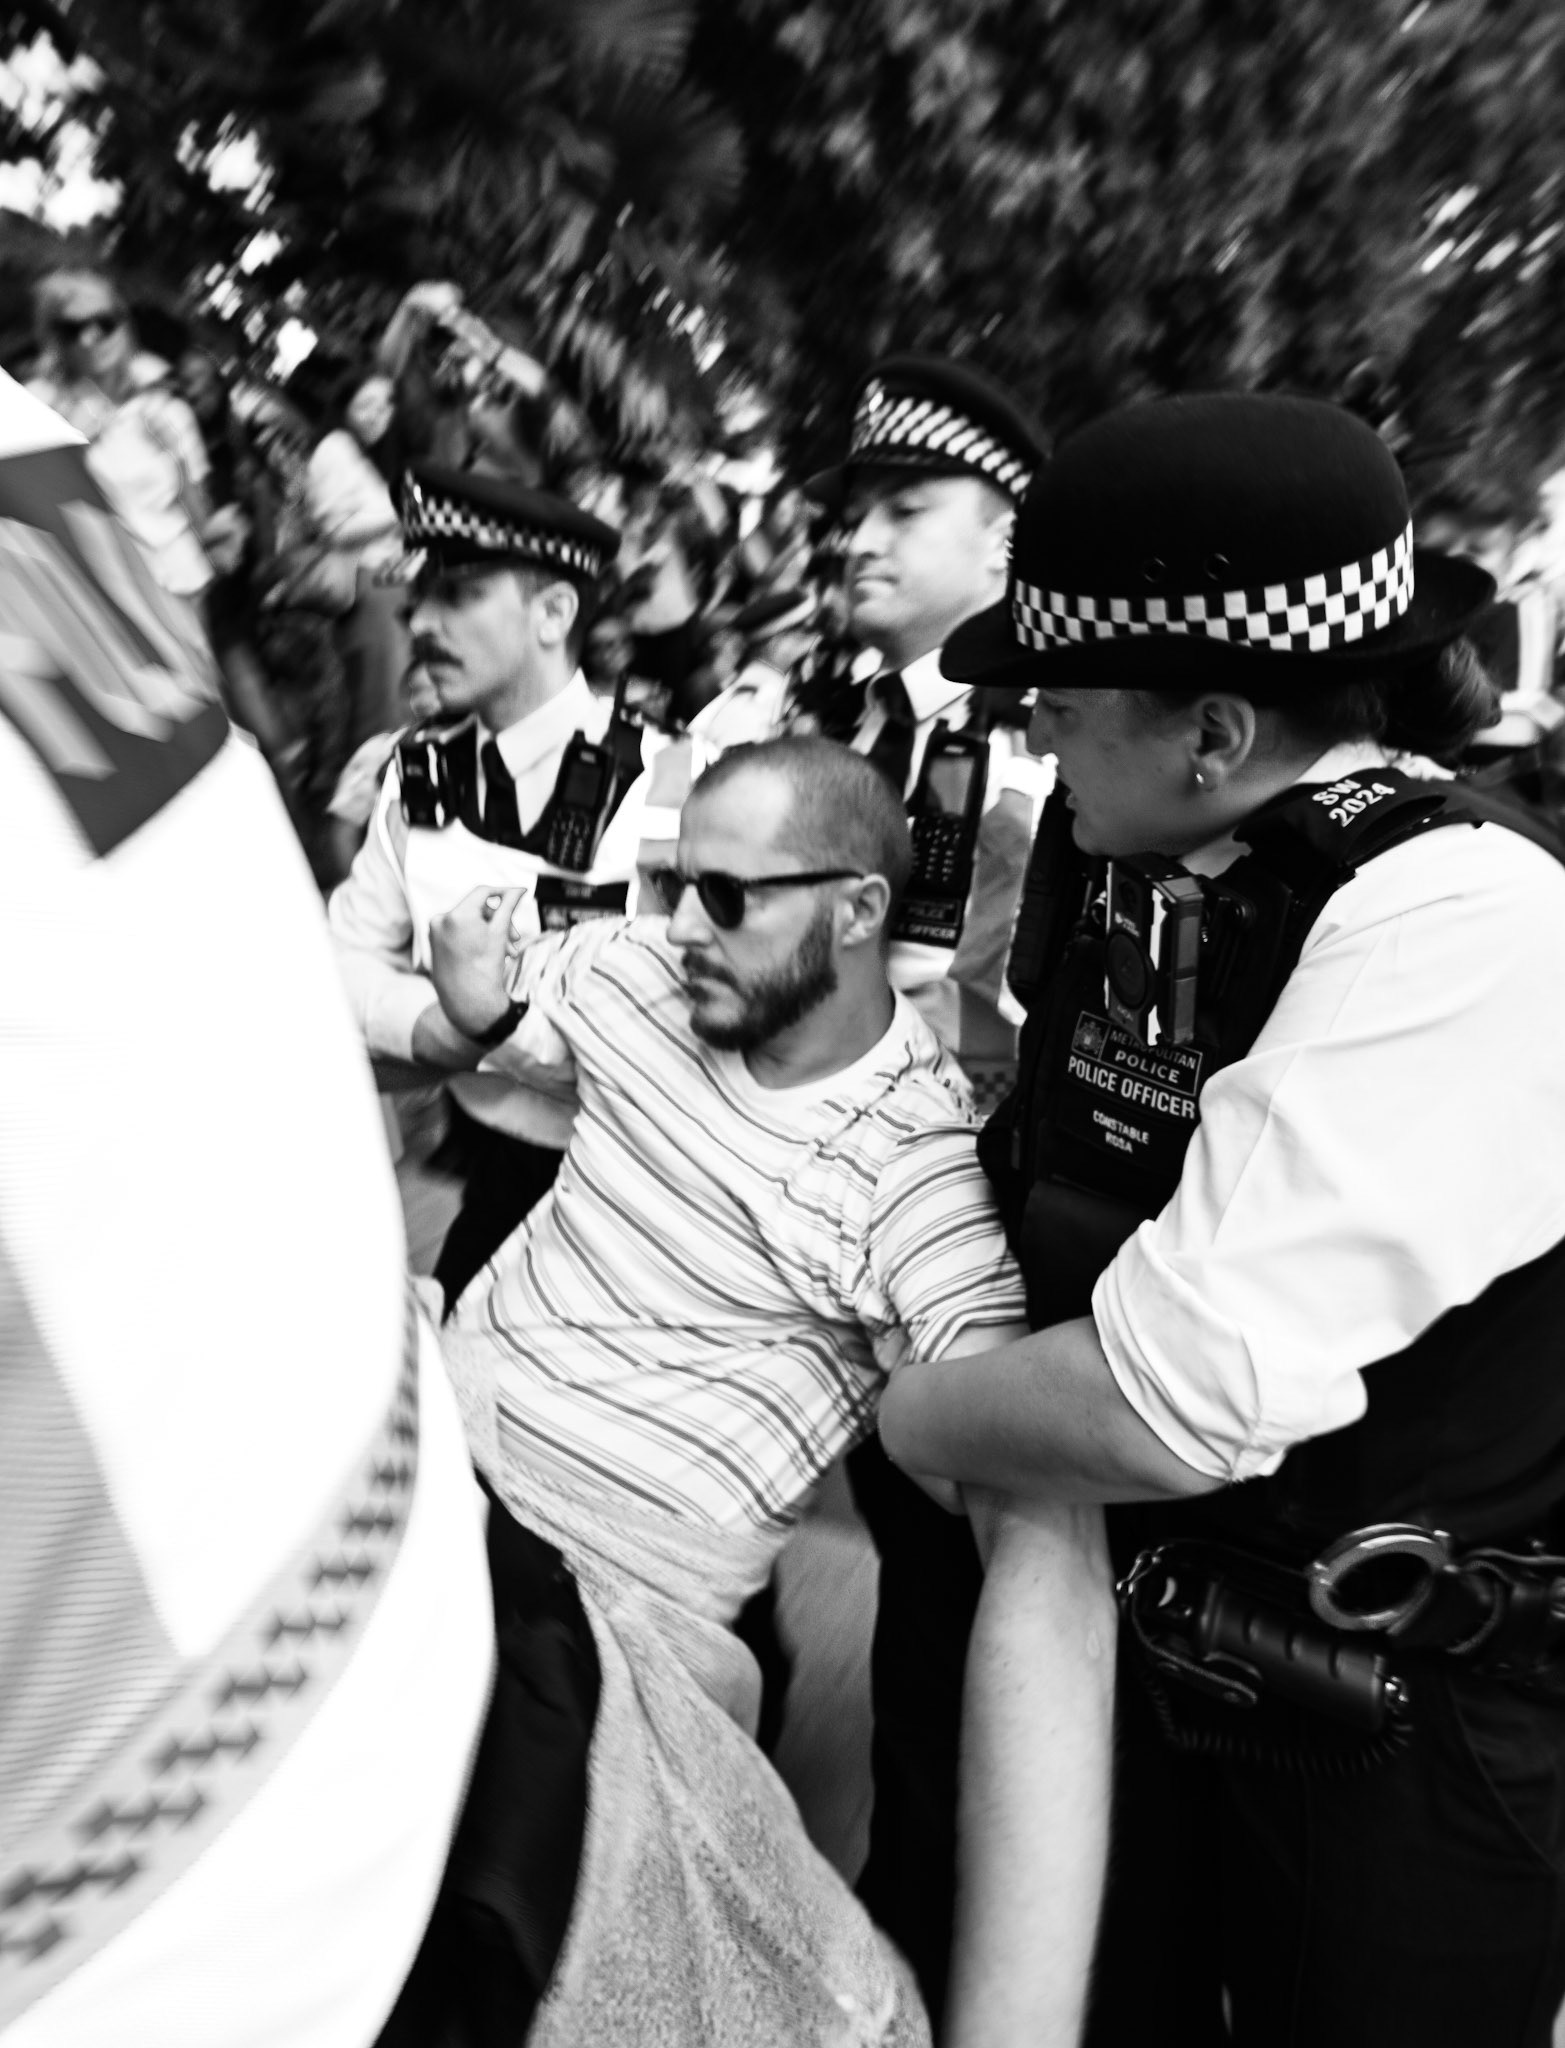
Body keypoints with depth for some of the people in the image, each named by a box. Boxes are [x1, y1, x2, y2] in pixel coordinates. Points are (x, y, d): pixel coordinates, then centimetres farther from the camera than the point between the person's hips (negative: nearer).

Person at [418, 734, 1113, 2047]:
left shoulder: (915, 1173, -19)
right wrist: (475, 1010, -8)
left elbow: (1046, 1533, -26)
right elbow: (481, 1032, 19)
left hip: (609, 1584, -6)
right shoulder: (637, 973, -2)